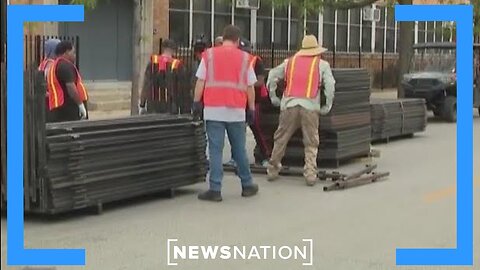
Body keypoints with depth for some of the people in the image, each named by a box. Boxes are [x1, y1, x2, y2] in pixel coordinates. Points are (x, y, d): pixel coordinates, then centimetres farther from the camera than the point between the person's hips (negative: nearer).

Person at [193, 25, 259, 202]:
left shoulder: (209, 55, 5)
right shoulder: (245, 58, 7)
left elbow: (200, 81, 1)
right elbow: (250, 87, 7)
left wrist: (196, 102, 7)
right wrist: (251, 109, 14)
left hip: (213, 109, -1)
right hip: (236, 110, 1)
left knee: (215, 150, -1)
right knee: (239, 150, 13)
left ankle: (215, 189, -5)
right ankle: (247, 185, 23)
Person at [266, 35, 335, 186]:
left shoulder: (290, 62, 18)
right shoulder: (322, 64, 11)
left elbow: (273, 76, 13)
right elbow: (330, 85, -1)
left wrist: (273, 96, 19)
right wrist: (328, 106, 6)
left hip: (289, 105, 2)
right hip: (310, 106, -2)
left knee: (281, 139, 13)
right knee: (311, 144, 5)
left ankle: (273, 170, 17)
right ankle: (310, 174, -3)